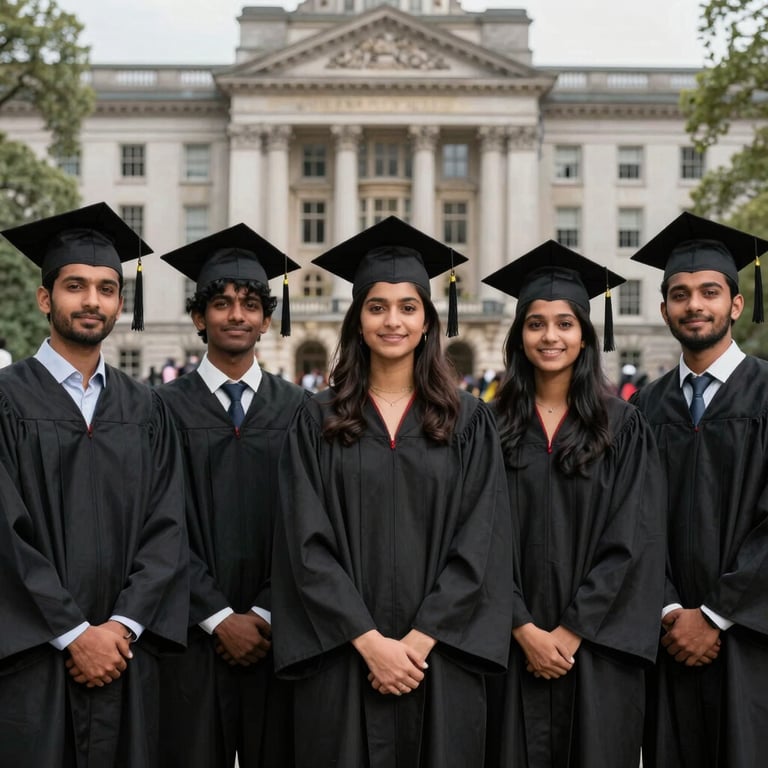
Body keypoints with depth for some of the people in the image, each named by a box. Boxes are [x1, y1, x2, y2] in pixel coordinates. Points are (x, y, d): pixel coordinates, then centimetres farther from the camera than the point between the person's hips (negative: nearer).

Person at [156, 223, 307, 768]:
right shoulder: (169, 408, 1)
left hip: (275, 635, 1)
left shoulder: (298, 410, 5)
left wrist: (264, 614, -7)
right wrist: (219, 617, -10)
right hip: (195, 636, -1)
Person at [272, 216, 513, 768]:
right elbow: (308, 543, -4)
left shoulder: (469, 422, 3)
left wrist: (419, 641, -11)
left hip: (438, 658, 0)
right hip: (345, 659, 0)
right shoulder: (319, 422, 3)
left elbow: (480, 544, -3)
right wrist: (369, 641, -12)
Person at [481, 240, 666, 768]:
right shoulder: (495, 426, 2)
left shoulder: (624, 426, 0)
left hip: (596, 647, -1)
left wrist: (572, 631, -11)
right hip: (516, 646, 1)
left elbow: (633, 542, -6)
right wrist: (525, 630, -10)